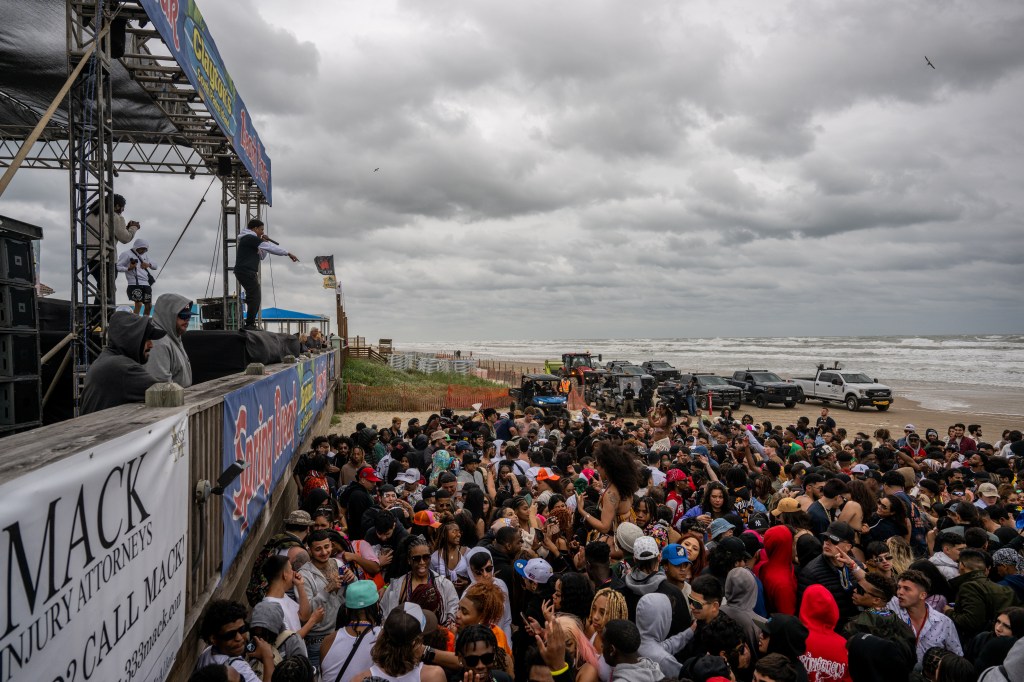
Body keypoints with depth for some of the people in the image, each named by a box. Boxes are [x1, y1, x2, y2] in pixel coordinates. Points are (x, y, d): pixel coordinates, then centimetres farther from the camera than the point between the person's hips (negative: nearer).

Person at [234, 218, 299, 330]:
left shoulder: (249, 239, 24)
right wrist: (288, 253, -11)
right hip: (246, 271, -11)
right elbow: (271, 248, -13)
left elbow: (261, 256, 25)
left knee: (254, 298, 12)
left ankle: (250, 324, 13)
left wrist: (265, 243, 12)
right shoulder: (250, 238, -8)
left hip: (245, 273, 11)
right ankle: (250, 324, -16)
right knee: (255, 298, -14)